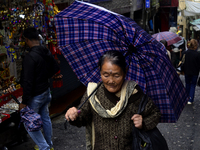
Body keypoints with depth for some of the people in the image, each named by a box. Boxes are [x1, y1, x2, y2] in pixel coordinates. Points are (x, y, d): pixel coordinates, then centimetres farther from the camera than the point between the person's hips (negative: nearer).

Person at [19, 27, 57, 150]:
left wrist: (24, 102, -19)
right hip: (46, 91, 8)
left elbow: (28, 82, -25)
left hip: (35, 96, -8)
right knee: (45, 118, 21)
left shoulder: (30, 57, -26)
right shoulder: (47, 52, -1)